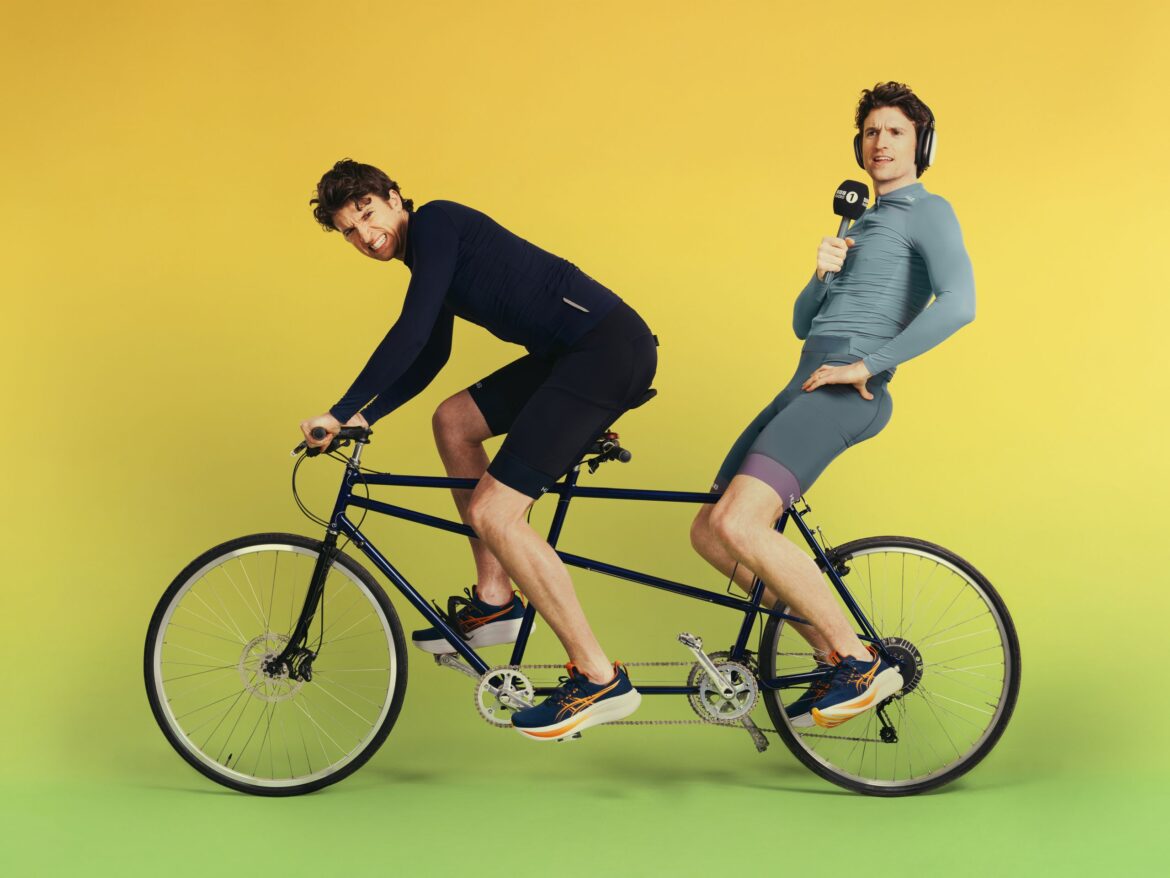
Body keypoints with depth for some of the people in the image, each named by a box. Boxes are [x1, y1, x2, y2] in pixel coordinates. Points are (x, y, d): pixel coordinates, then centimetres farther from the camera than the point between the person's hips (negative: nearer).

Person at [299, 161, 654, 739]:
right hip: (573, 351, 10)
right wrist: (364, 418, 17)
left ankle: (601, 680, -7)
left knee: (493, 512, -12)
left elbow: (410, 334, -14)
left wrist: (341, 411, -10)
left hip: (609, 345, -10)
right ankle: (495, 600, 18)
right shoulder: (430, 255, 23)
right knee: (453, 420, 18)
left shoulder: (435, 221, -5)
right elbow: (429, 356, 28)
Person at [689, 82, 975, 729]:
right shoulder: (863, 226, 29)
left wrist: (868, 364, -18)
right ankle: (835, 656, 9)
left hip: (846, 391, -9)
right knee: (710, 533, 5)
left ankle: (862, 663, -15)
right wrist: (821, 273, 2)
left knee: (739, 523, -25)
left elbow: (958, 301, -16)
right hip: (807, 385, 9)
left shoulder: (927, 213, 3)